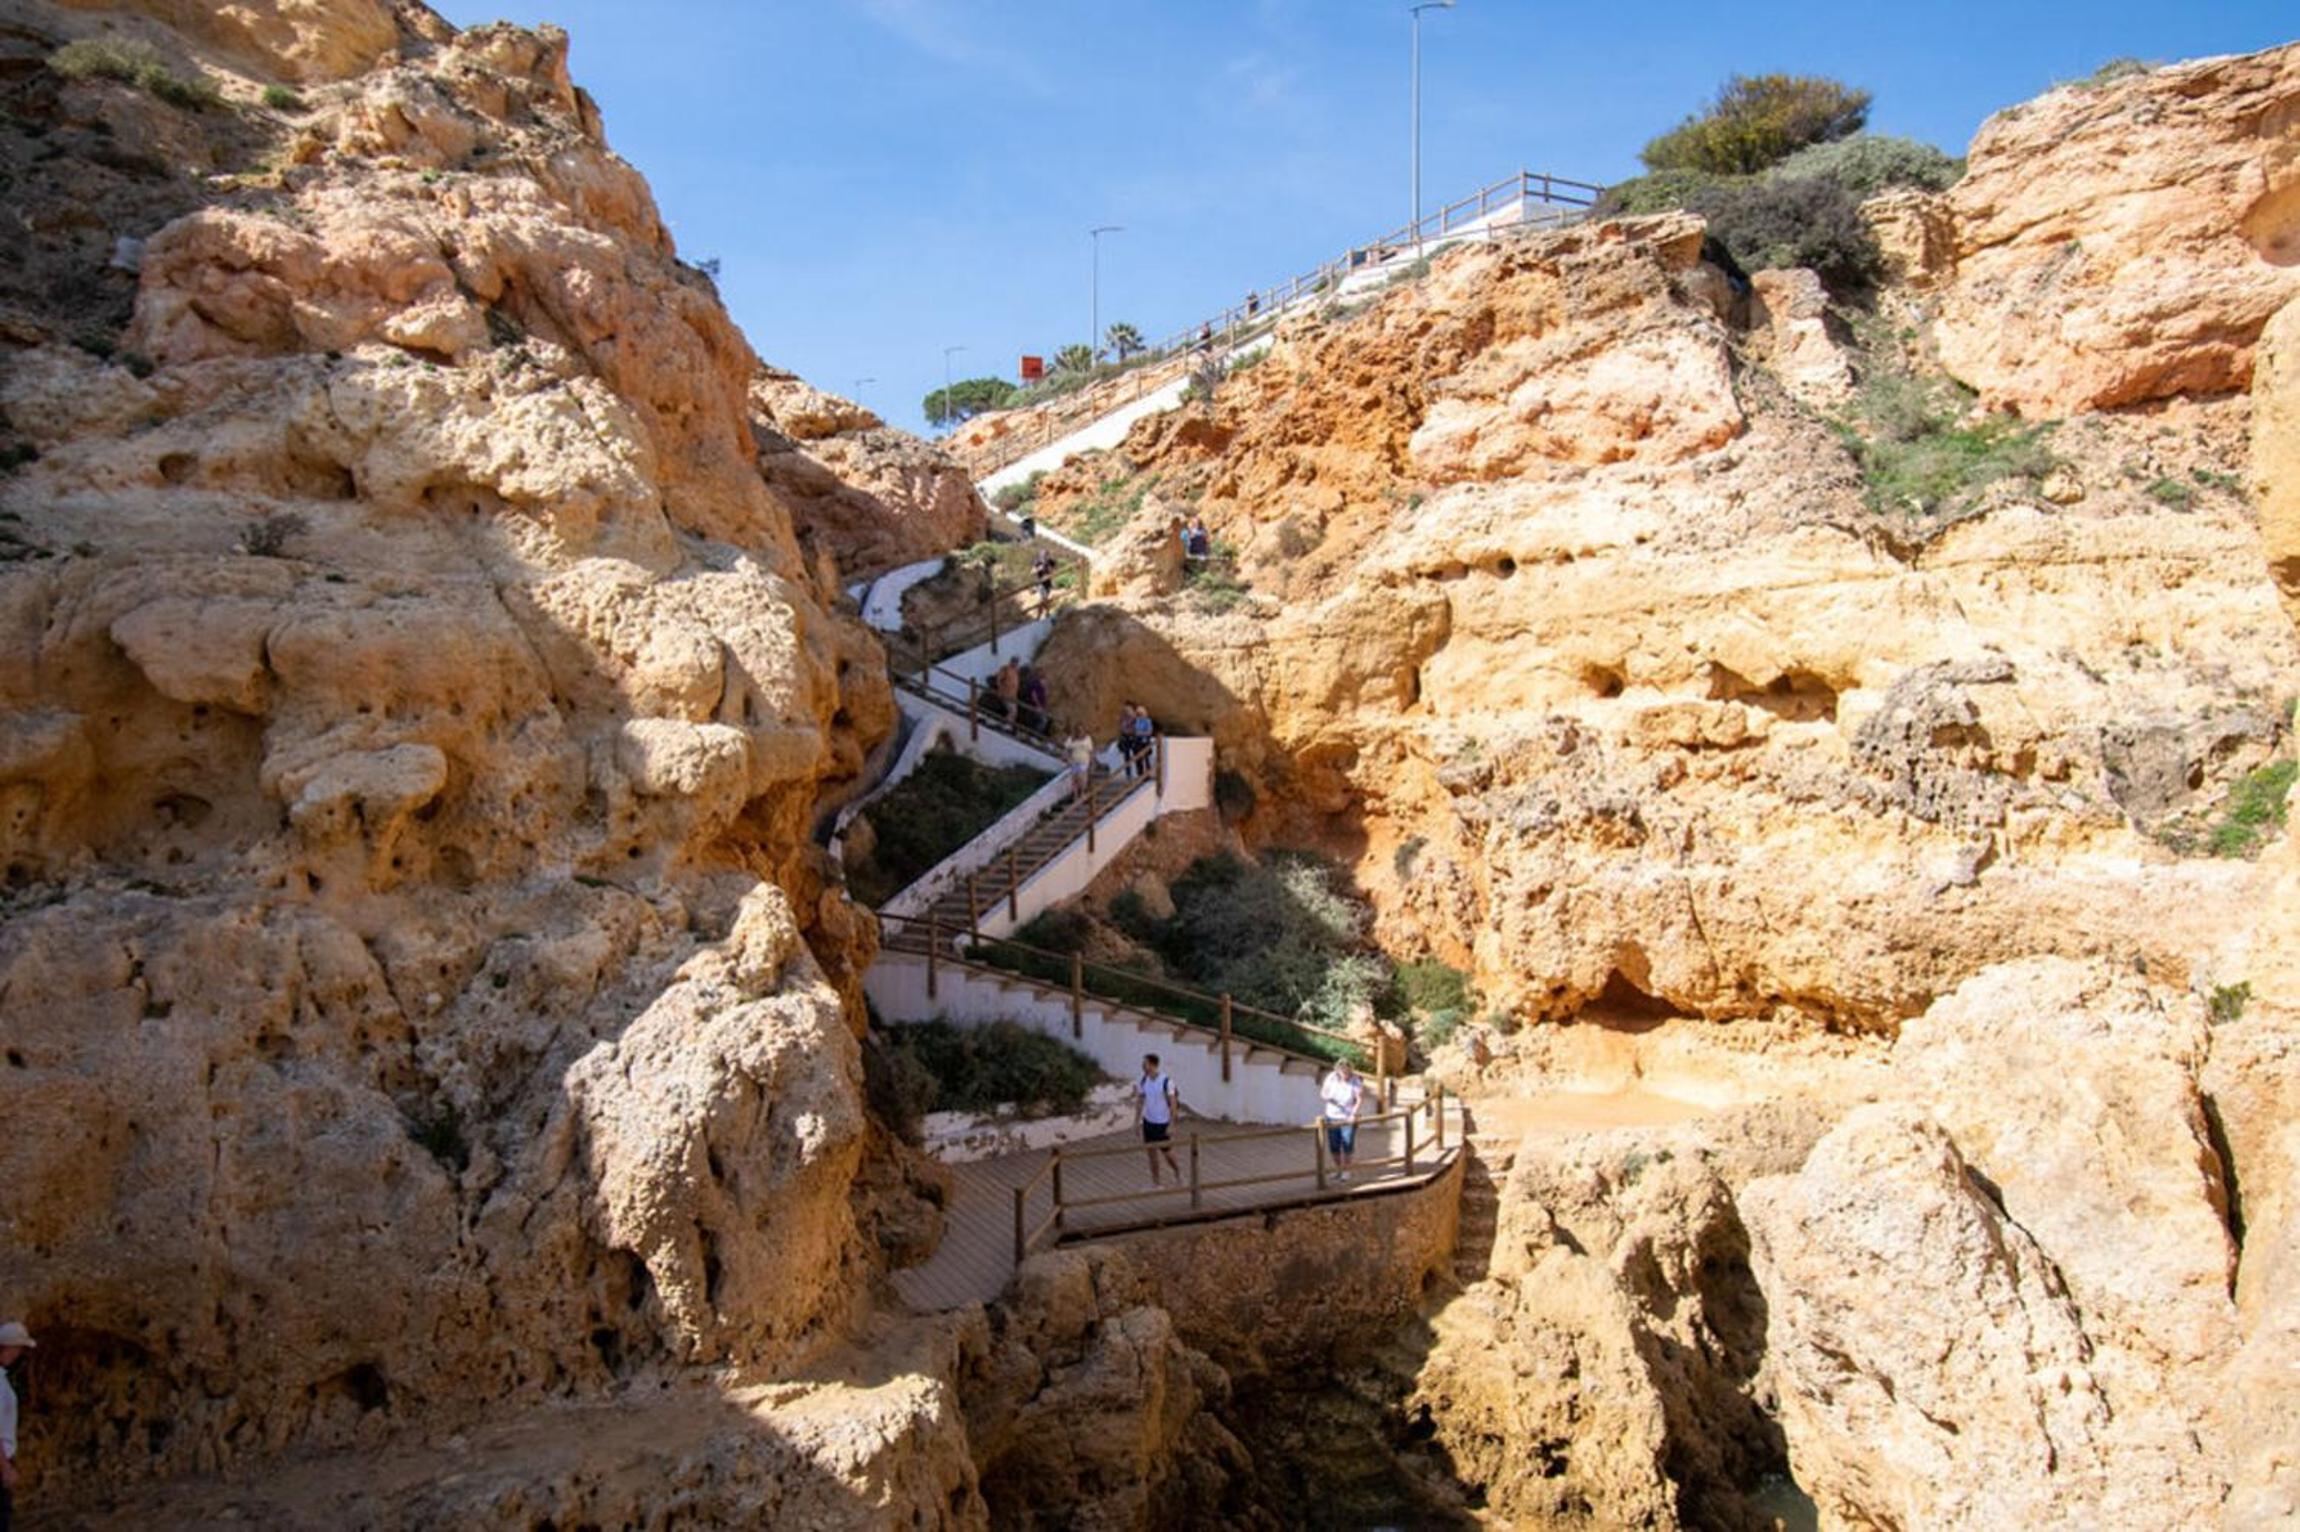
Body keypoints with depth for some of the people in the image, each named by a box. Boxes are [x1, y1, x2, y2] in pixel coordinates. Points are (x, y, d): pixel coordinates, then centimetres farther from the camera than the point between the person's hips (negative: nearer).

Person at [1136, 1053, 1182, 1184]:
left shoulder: (1166, 1081, -18)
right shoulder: (1143, 1080, -2)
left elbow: (1173, 1103, -14)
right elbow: (1140, 1101, 8)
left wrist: (1171, 1125, -15)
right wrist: (1136, 1122, 7)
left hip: (1163, 1123, -5)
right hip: (1148, 1121, 5)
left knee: (1166, 1151, 7)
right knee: (1151, 1152, 8)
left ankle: (1177, 1173, 34)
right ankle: (1155, 1182, 19)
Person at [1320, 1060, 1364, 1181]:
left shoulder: (1356, 1081, -17)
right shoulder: (1331, 1077, -8)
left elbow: (1360, 1099, -18)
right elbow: (1322, 1093, -3)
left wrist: (1353, 1114, -27)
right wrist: (1327, 1097, -26)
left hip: (1348, 1118, -3)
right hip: (1332, 1117, 3)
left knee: (1348, 1146, -3)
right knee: (1334, 1146, 7)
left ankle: (1346, 1171, 15)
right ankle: (1338, 1170, 25)